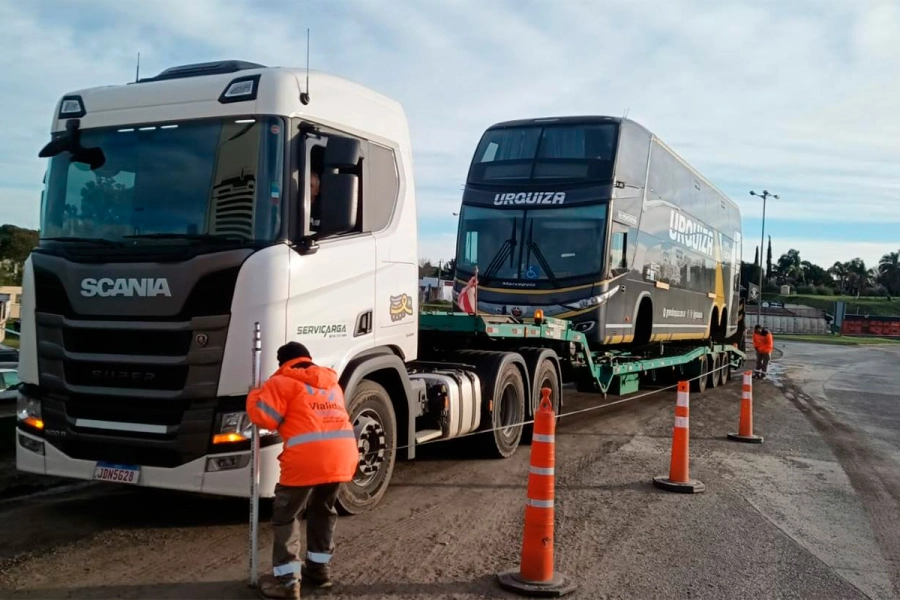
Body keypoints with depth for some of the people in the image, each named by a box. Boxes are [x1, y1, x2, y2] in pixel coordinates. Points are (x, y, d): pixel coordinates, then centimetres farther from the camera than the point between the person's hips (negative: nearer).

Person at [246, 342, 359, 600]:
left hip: (307, 459, -6)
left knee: (285, 516, 8)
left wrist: (256, 395, 19)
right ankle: (319, 568, 33)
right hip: (342, 455, 6)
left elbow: (262, 415, 0)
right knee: (323, 510, 27)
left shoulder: (282, 382, 7)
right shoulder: (331, 383, 27)